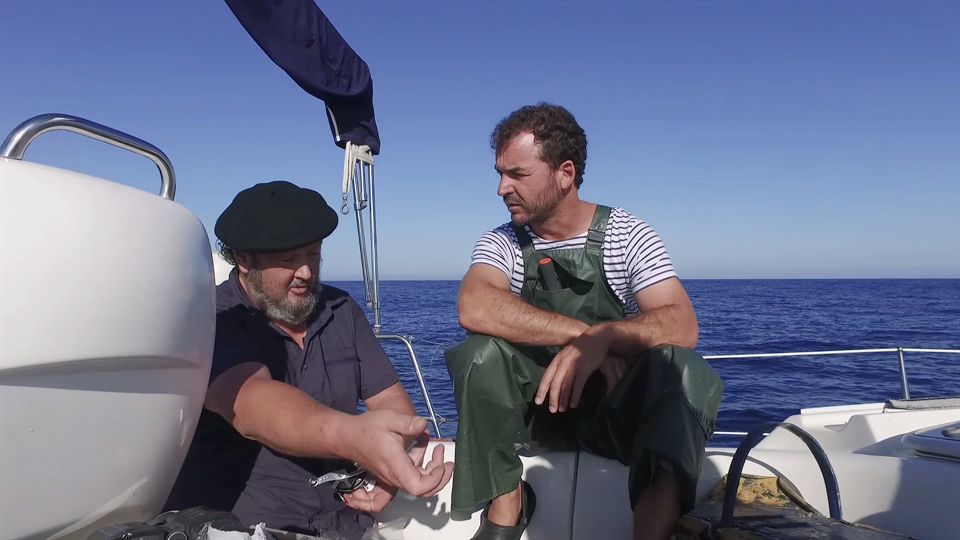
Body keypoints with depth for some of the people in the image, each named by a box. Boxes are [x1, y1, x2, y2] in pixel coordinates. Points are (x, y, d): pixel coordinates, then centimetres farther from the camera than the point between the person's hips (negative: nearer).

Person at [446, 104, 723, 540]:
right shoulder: (501, 243, -3)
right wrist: (582, 334, -30)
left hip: (618, 409, -1)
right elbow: (474, 309, -25)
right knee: (481, 351, -26)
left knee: (683, 369, -29)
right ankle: (505, 502, -11)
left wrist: (602, 337, -38)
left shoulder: (627, 235, -6)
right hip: (537, 406, 2)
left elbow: (682, 327, -20)